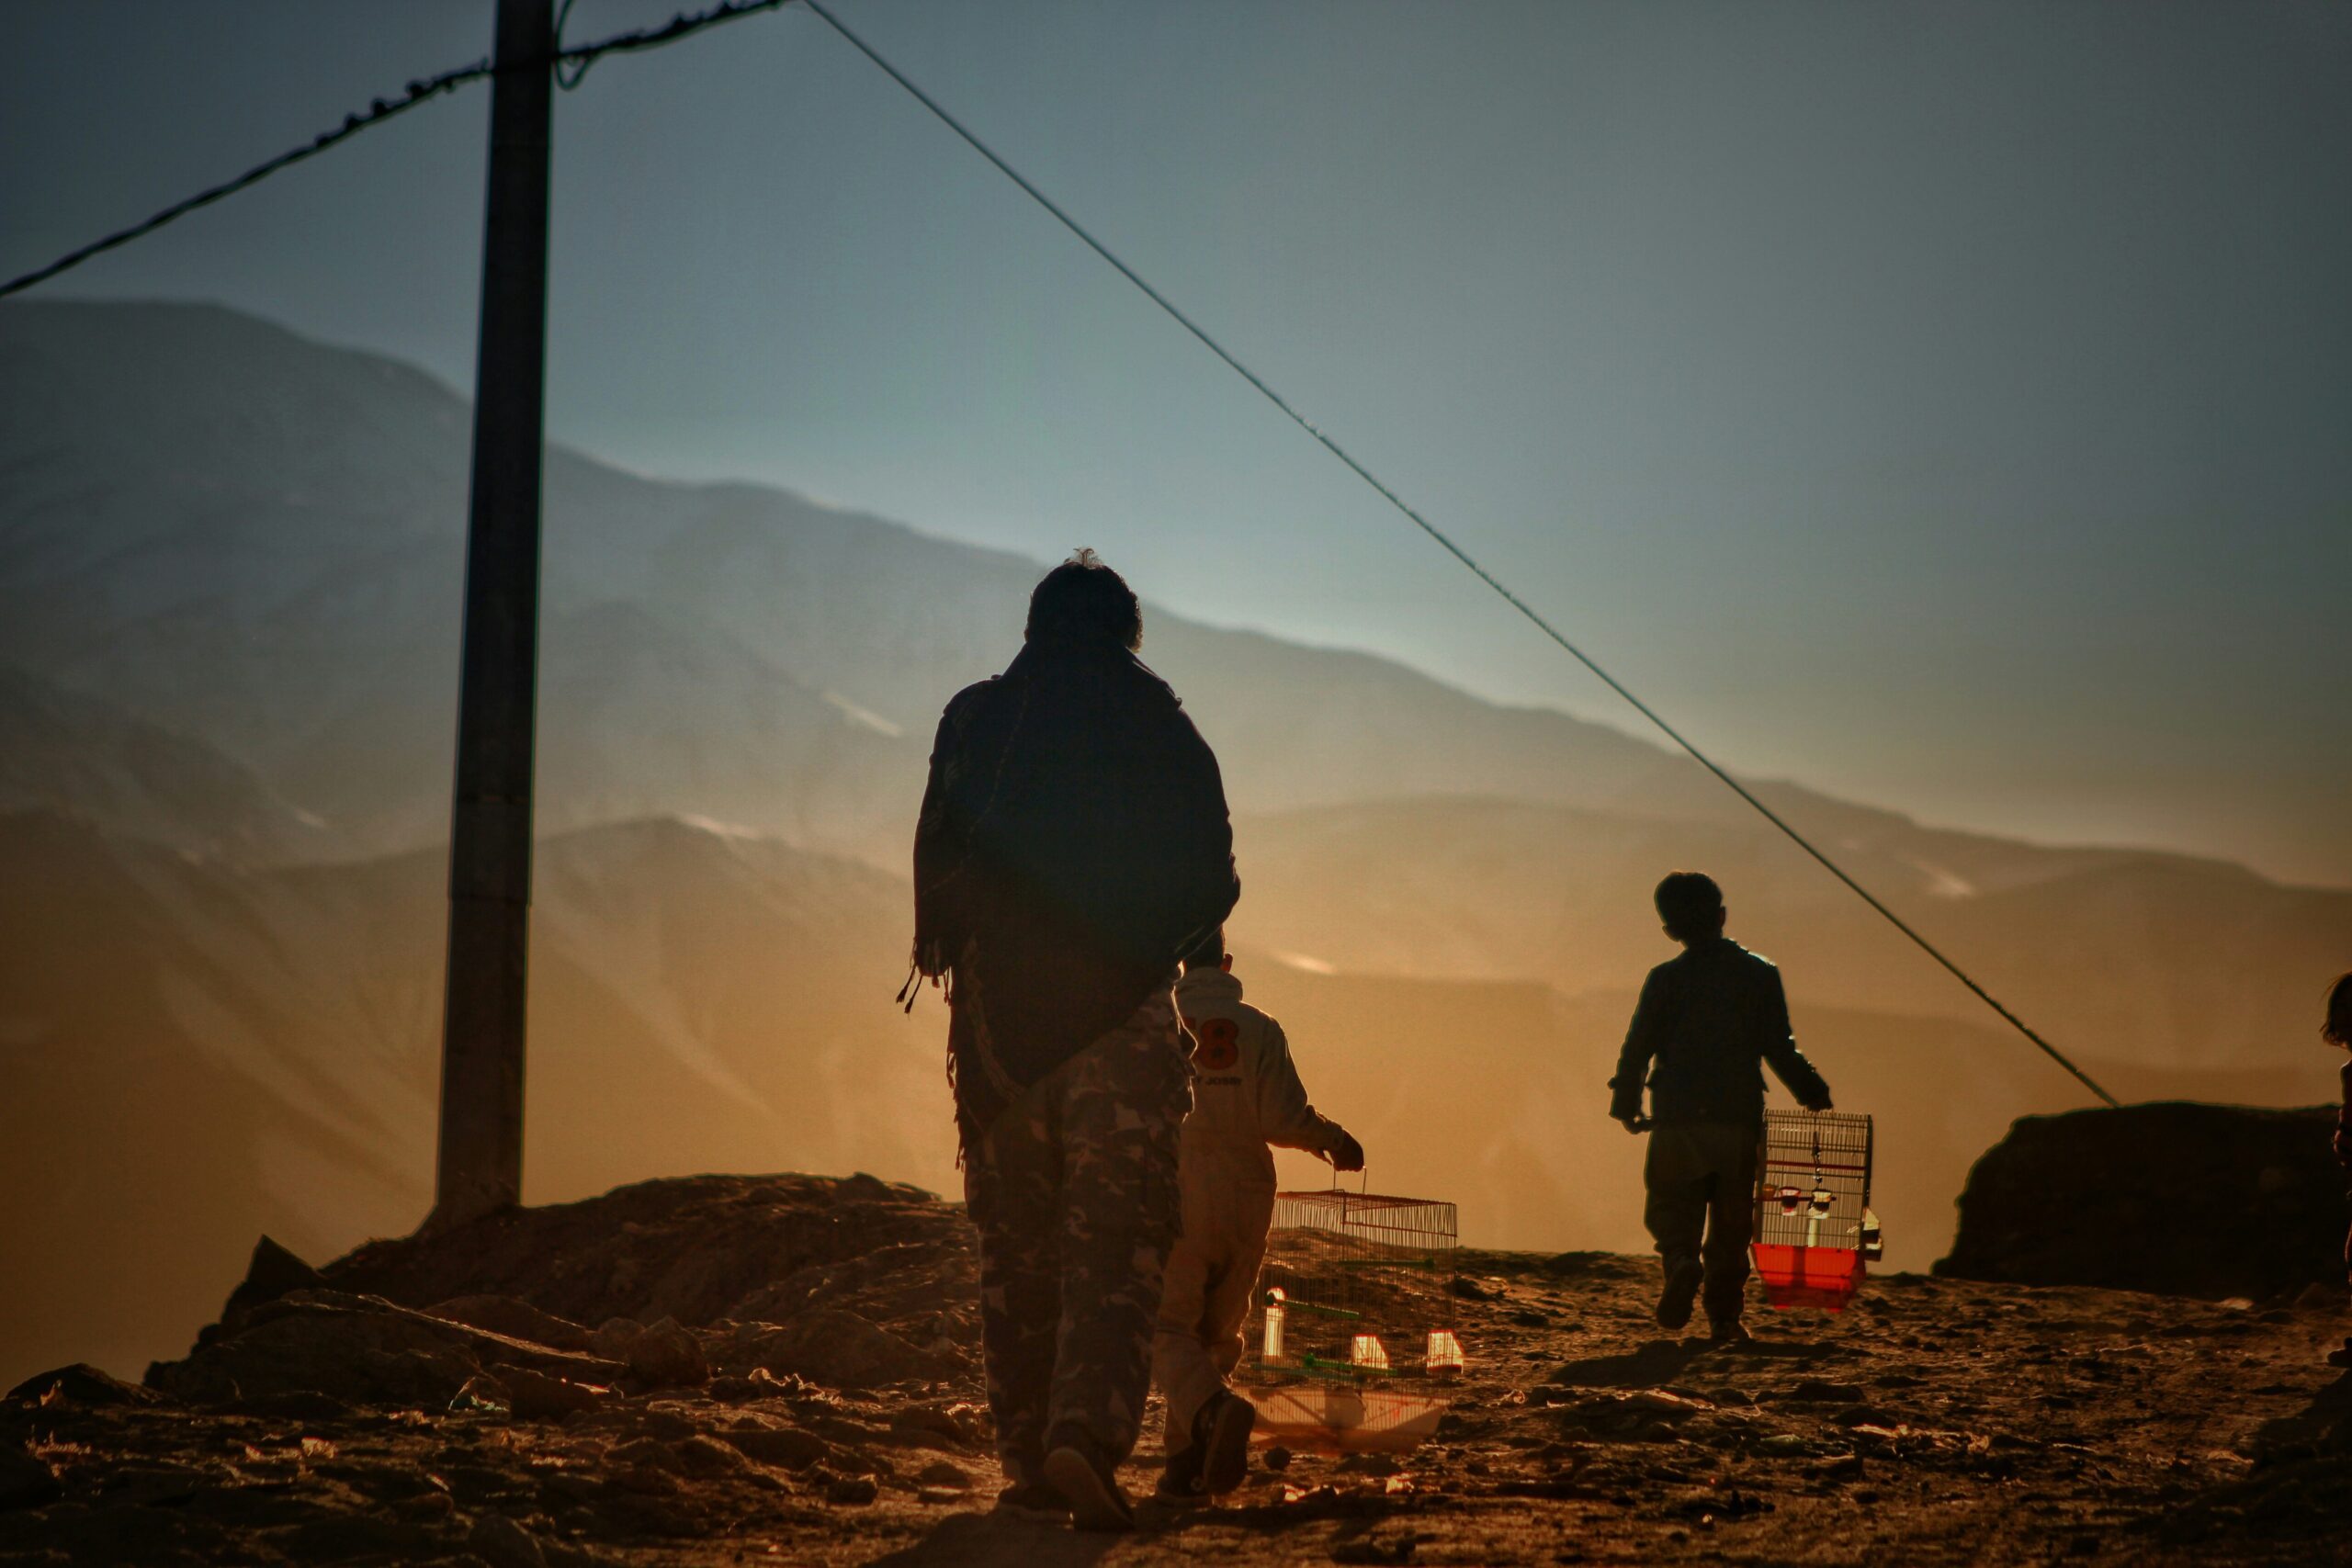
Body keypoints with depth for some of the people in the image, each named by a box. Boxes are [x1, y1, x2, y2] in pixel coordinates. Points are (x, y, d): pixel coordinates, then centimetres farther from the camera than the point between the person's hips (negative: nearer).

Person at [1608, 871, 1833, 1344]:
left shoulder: (1665, 979, 0)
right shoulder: (1761, 975, 2)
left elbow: (1637, 1047, 0)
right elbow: (1779, 1048, -1)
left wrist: (1626, 1106, 12)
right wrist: (1813, 1093, 11)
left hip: (1676, 1121, -1)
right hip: (1739, 1119, 1)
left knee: (1672, 1208, 6)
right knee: (1730, 1222, 10)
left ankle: (1680, 1261, -24)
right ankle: (1723, 1317, 9)